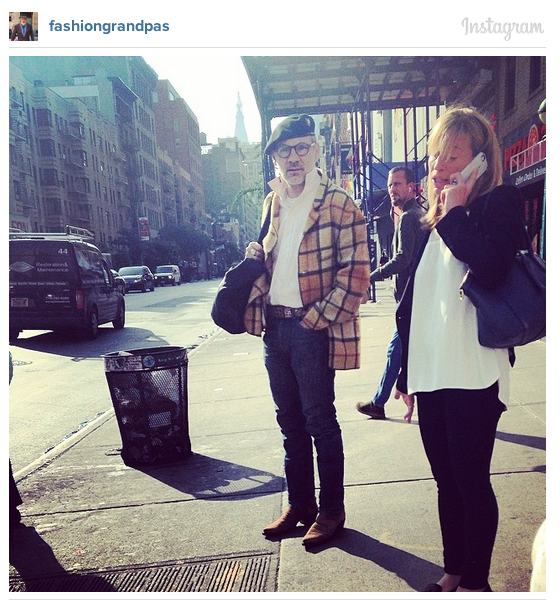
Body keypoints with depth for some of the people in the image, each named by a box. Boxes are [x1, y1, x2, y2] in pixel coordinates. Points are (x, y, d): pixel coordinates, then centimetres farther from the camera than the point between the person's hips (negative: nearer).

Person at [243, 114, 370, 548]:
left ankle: (331, 511, 25)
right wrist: (256, 253, 2)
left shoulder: (338, 203, -8)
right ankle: (300, 505, 33)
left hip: (313, 329, -7)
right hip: (274, 326, 7)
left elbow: (355, 273, -12)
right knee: (290, 422, 15)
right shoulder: (272, 203, 13)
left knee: (320, 422, 5)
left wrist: (315, 319, -15)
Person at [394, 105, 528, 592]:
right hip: (431, 373, 7)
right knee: (446, 479, 16)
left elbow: (491, 267, -24)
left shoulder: (500, 204, -2)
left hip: (473, 376, -6)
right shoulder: (432, 225, 16)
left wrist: (455, 213, -10)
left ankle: (475, 582, 26)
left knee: (471, 480, 5)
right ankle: (453, 573, 33)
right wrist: (406, 372, 16)